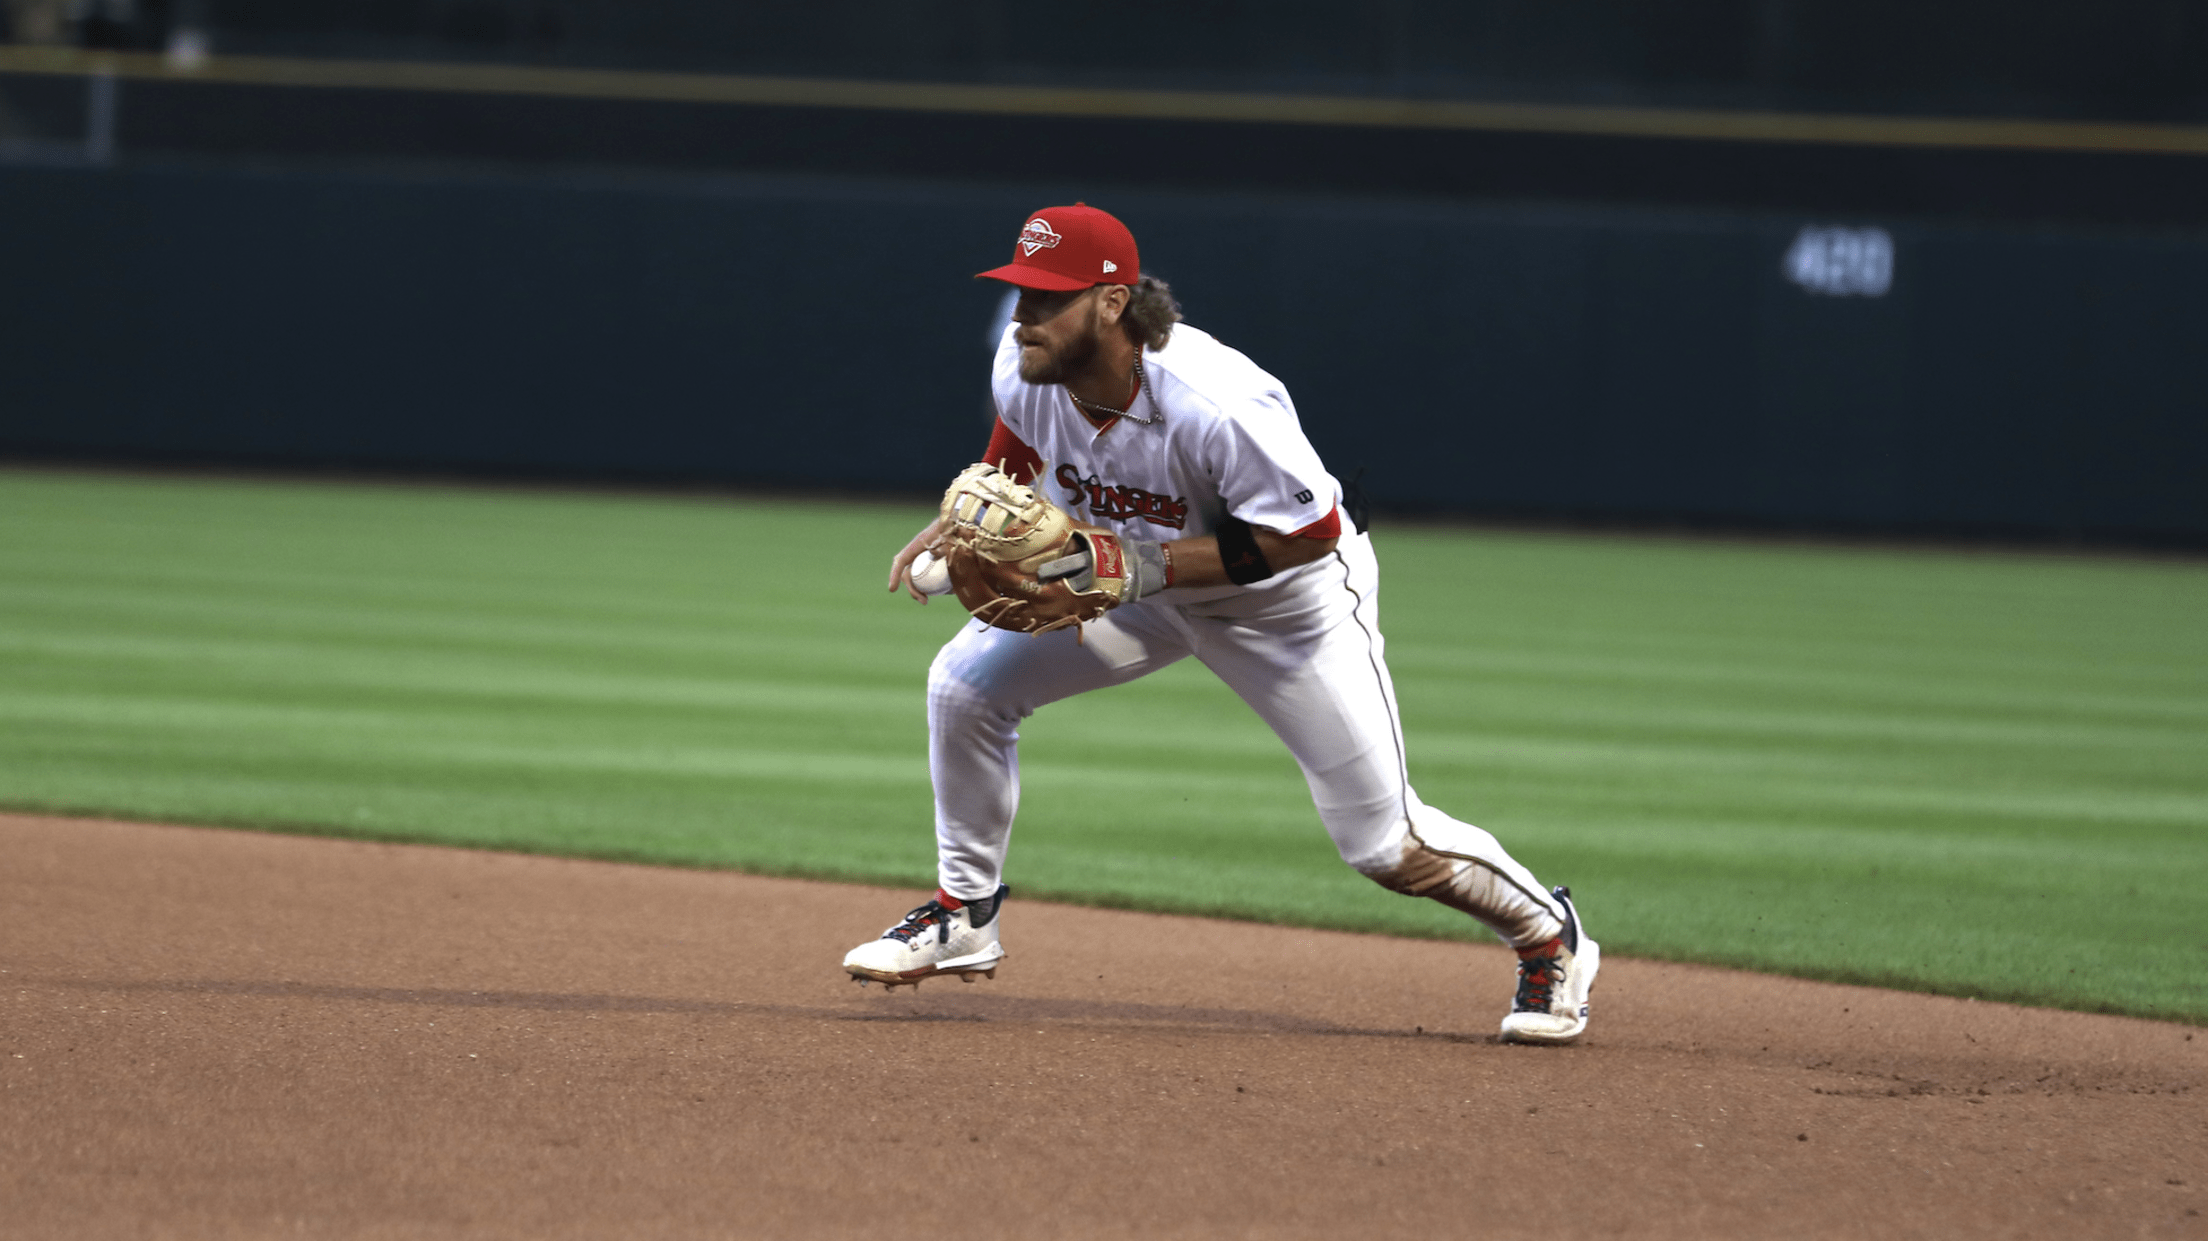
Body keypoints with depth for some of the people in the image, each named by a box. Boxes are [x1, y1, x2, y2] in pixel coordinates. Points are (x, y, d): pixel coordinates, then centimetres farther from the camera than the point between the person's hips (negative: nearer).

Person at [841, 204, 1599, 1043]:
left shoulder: (1217, 404, -40)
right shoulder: (1023, 368, -20)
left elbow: (1308, 530, -31)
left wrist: (1146, 568, -37)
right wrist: (960, 521, -15)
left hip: (1287, 596, -6)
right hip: (1140, 580, 6)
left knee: (1383, 842, -6)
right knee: (967, 681, -11)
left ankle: (1548, 936, 22)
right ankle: (966, 914, 7)